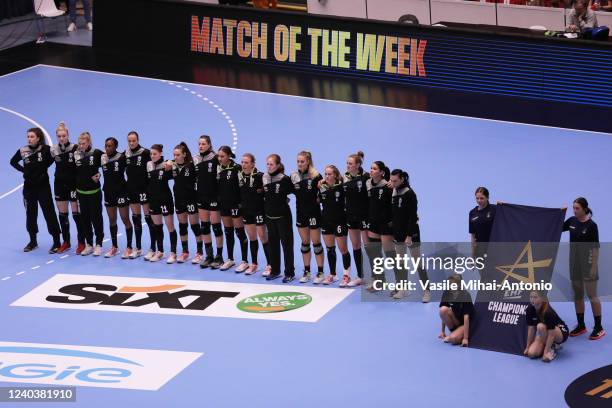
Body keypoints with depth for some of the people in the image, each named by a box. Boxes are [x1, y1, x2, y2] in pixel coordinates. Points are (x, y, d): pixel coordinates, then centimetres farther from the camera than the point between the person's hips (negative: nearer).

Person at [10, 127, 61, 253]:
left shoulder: (46, 149, -12)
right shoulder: (23, 151, -3)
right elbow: (13, 161, 14)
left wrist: (45, 166, -2)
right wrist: (23, 169, 2)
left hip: (43, 186, -3)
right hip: (29, 187, 3)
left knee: (49, 213, -3)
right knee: (31, 214, 12)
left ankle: (56, 242, 3)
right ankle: (33, 241, 25)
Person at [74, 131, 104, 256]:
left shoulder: (96, 153, -10)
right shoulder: (75, 154, -1)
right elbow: (72, 172, 3)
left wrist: (99, 173, -8)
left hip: (94, 191, -3)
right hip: (81, 191, 4)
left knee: (96, 217, 2)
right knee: (84, 218, 9)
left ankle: (98, 245, 10)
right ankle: (89, 245, 18)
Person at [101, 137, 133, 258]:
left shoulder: (122, 157, -11)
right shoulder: (103, 158, 2)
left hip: (121, 191, -5)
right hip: (108, 192, 5)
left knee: (125, 219, -1)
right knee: (112, 220, 12)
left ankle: (129, 247, 6)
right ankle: (114, 247, 23)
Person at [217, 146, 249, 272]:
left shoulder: (236, 168, -15)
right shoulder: (219, 168, 5)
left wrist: (242, 203, -17)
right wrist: (219, 200, 8)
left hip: (235, 203, -6)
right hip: (224, 203, 7)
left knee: (239, 232, -2)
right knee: (228, 232, 14)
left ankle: (245, 261, 4)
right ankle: (230, 259, 23)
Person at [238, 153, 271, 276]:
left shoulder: (260, 176, -17)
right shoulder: (239, 176, 1)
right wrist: (240, 204, 9)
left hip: (258, 210, -6)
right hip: (246, 211, 6)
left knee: (263, 237, -2)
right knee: (251, 238, 13)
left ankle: (269, 265, 5)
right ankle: (253, 264, 22)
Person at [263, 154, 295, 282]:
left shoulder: (284, 179, -13)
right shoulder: (264, 179, 2)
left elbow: (295, 191, -8)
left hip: (283, 216, -5)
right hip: (269, 216, 5)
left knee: (287, 244, 0)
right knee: (272, 243, 12)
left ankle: (290, 273, 6)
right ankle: (275, 270, 22)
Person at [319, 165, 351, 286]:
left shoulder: (341, 187, -13)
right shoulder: (322, 187, -1)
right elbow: (318, 200, 8)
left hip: (340, 220, -5)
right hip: (326, 220, 5)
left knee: (343, 249, -1)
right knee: (330, 249, 12)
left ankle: (346, 275, 10)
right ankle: (332, 275, 21)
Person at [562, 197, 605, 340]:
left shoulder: (591, 225, -14)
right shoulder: (572, 221, 4)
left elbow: (596, 247, -14)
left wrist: (594, 266, -17)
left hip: (587, 263, -7)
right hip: (574, 263, 7)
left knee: (592, 296, -4)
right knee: (577, 295, 10)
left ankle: (599, 328, 1)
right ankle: (581, 325, 19)